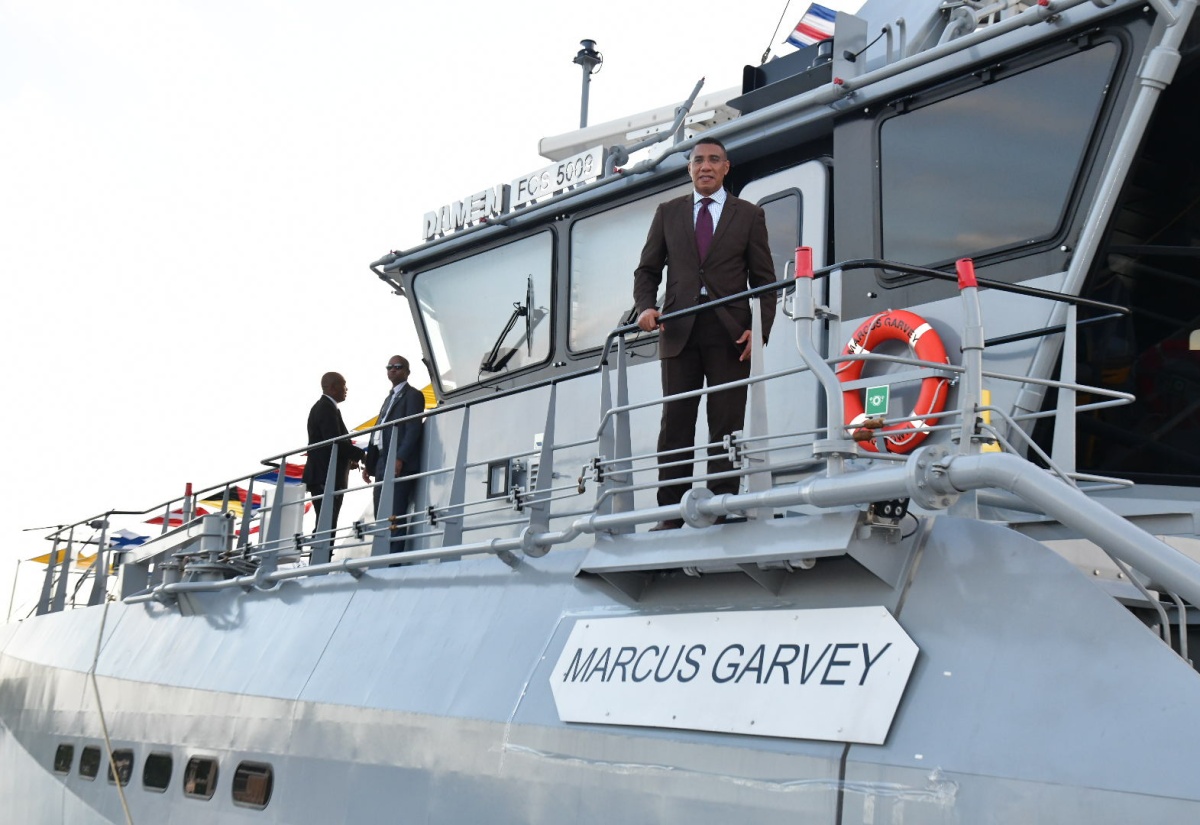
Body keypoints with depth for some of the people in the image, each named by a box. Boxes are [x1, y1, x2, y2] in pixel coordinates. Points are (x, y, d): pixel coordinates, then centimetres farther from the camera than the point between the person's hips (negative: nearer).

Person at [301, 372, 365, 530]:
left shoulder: (322, 407, 19)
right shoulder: (327, 409, -13)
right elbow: (335, 442, -22)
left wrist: (349, 458, 10)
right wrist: (360, 454, -12)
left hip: (324, 477, 10)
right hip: (326, 478, -10)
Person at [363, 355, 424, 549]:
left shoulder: (413, 395, 0)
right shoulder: (389, 398, 27)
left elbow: (413, 429, -12)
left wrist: (400, 459, -22)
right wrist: (369, 463, 16)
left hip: (400, 464, -9)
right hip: (382, 464, 9)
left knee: (395, 517, -14)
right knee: (381, 517, 5)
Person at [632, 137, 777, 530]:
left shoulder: (749, 215, 10)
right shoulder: (668, 212, 15)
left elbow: (764, 279, 6)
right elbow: (647, 269, 14)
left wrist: (760, 329, -8)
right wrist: (645, 307, -6)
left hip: (730, 332, -1)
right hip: (679, 330, 2)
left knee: (727, 424, -3)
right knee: (675, 422, 0)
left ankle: (722, 510, 0)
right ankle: (671, 514, 3)